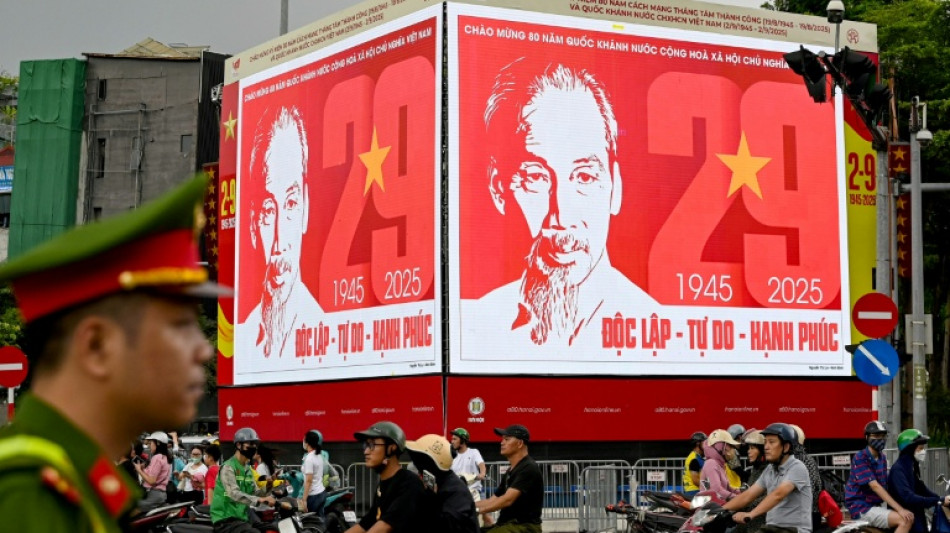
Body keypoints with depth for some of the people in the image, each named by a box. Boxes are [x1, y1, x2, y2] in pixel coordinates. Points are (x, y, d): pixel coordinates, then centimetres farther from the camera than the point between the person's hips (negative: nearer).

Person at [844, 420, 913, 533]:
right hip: (862, 508, -8)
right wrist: (899, 509, -26)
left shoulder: (882, 458, 13)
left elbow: (885, 485, 13)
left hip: (876, 505, 8)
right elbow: (875, 486, -22)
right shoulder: (860, 458, -14)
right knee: (905, 520, -21)